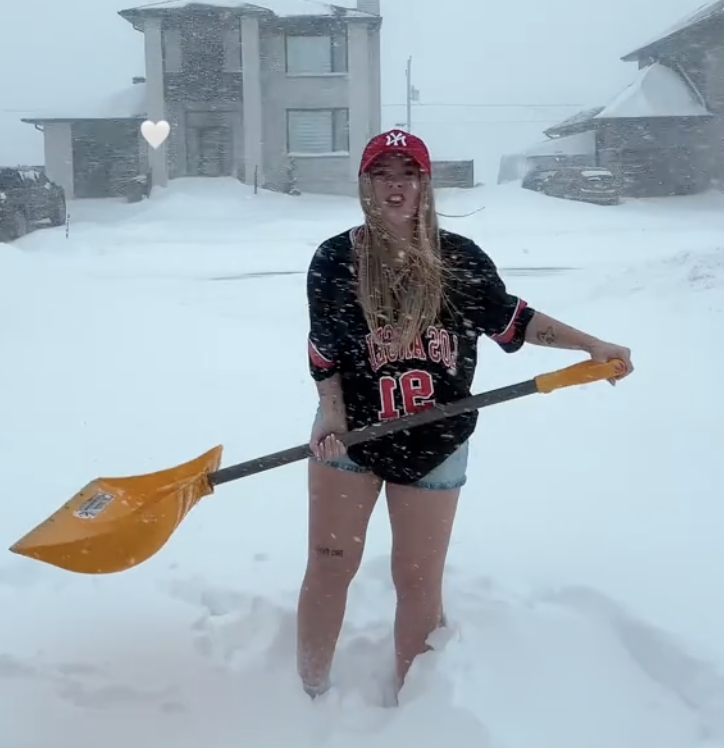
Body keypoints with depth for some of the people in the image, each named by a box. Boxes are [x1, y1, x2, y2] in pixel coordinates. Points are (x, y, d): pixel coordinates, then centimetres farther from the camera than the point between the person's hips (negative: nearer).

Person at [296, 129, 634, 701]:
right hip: (350, 438, 0)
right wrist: (332, 417, -16)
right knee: (330, 568, 5)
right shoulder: (334, 260, -8)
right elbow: (323, 352, -3)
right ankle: (311, 698, 25)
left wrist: (593, 345, 1)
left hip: (434, 446, 1)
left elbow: (510, 320, 5)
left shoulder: (461, 259, -7)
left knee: (418, 582, 8)